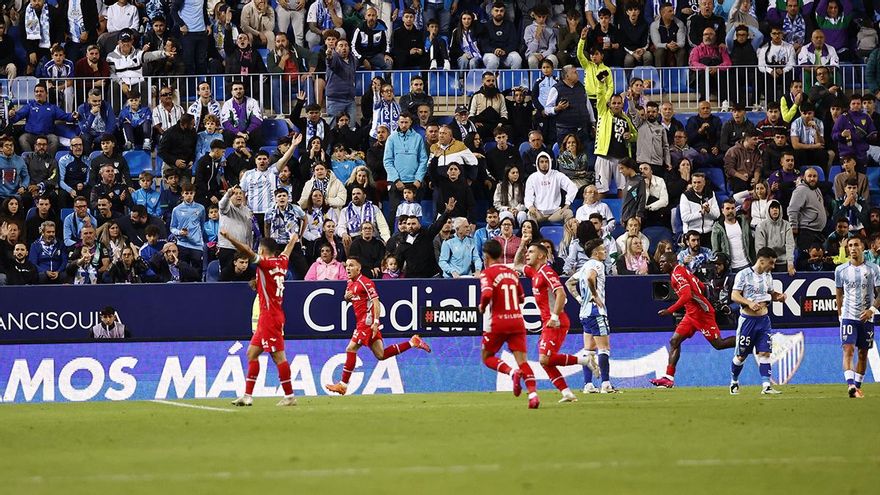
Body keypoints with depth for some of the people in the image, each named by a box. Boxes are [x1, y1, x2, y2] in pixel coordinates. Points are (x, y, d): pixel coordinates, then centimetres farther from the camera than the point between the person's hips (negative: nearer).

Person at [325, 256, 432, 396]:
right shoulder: (350, 283, 15)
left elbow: (375, 301, -18)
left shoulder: (365, 282, -13)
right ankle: (412, 342, 17)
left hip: (368, 321, -10)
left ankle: (343, 384, -7)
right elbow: (349, 298, 31)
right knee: (381, 355, 8)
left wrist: (376, 322, -25)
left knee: (351, 349, -11)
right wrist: (346, 297, 5)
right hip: (361, 321, 10)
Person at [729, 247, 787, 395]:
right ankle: (734, 382, 24)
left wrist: (779, 296, 1)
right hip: (748, 320, -5)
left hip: (763, 319, 5)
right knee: (741, 355, 5)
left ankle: (766, 385, -8)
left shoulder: (768, 276, 10)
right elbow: (734, 295, -13)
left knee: (764, 352, -4)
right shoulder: (744, 275, -10)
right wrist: (749, 303, -28)